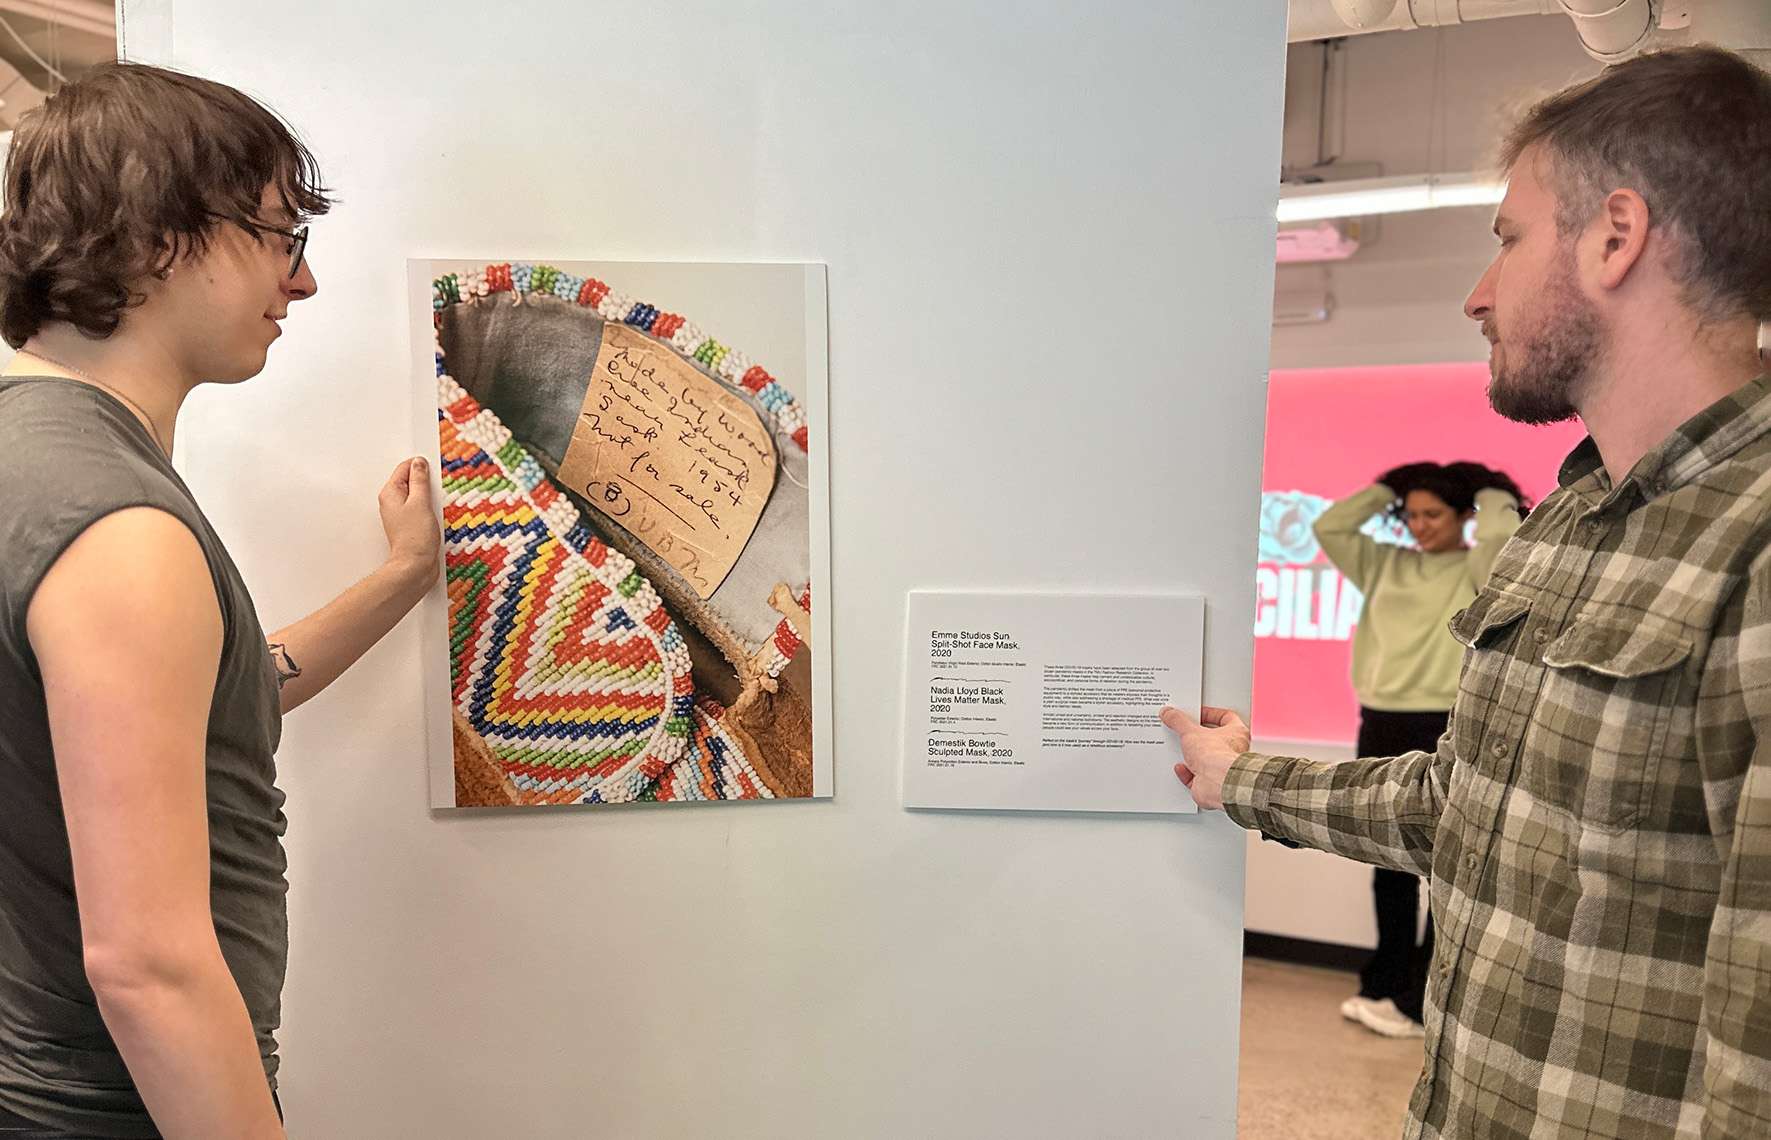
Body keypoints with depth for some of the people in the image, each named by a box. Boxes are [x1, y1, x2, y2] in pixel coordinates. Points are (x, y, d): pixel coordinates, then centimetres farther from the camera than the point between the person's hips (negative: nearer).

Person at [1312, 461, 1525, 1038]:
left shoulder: (1474, 571, 0)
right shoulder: (1386, 565, 13)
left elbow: (1502, 534, -20)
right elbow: (1329, 527, 8)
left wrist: (1490, 491, 0)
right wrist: (1387, 489, 12)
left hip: (1444, 730, -5)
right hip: (1380, 728, 5)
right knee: (1390, 867, 12)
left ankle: (1420, 1002, 7)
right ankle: (1386, 984, 22)